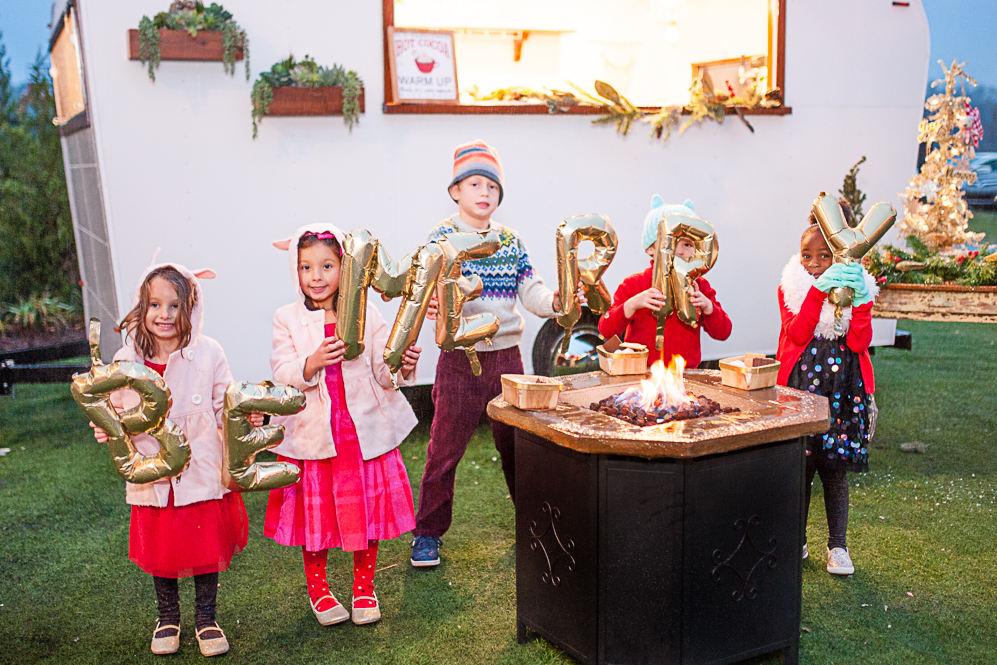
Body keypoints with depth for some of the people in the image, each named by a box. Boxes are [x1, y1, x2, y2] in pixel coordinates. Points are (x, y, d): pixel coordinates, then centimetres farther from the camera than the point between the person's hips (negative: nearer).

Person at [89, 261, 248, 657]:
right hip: (152, 480, 2)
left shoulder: (208, 354, -8)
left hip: (201, 475, -2)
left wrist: (245, 420, -22)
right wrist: (108, 431, -14)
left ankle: (205, 619, 31)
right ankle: (168, 618, 38)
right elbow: (119, 416, 7)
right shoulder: (126, 360, -3)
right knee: (160, 552, 15)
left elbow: (224, 410, -2)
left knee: (207, 547, 9)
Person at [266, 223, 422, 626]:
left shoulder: (365, 315, 1)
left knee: (366, 511, 9)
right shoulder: (287, 320, 0)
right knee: (315, 514, 9)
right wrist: (312, 363, -27)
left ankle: (364, 589, 29)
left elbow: (382, 373, -1)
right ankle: (317, 589, 32)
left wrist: (402, 367, -23)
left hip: (364, 430, 1)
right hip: (313, 434, 0)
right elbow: (282, 375, -9)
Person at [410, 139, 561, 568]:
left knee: (518, 441, 13)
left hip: (507, 356, 4)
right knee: (446, 446, 1)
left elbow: (531, 293, 4)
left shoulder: (511, 240, 10)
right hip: (460, 359, -4)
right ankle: (428, 532, 16)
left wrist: (555, 302, -16)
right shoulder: (443, 236, -4)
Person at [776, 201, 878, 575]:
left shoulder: (858, 288, 4)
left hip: (842, 391, 0)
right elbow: (798, 334, -14)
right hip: (800, 388, 0)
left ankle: (837, 546, 18)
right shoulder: (790, 288, 2)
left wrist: (859, 301, -19)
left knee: (834, 470, 3)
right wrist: (819, 290, -21)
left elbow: (859, 342, -7)